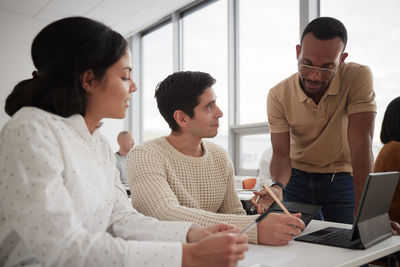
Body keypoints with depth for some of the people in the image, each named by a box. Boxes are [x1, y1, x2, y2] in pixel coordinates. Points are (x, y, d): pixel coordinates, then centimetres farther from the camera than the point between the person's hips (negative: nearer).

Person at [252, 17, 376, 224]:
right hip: (298, 178, 1)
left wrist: (363, 211, -31)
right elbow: (281, 154, -15)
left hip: (342, 178, -1)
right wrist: (278, 187, -37)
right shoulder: (278, 95, -15)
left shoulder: (358, 77, -20)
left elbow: (360, 144, -27)